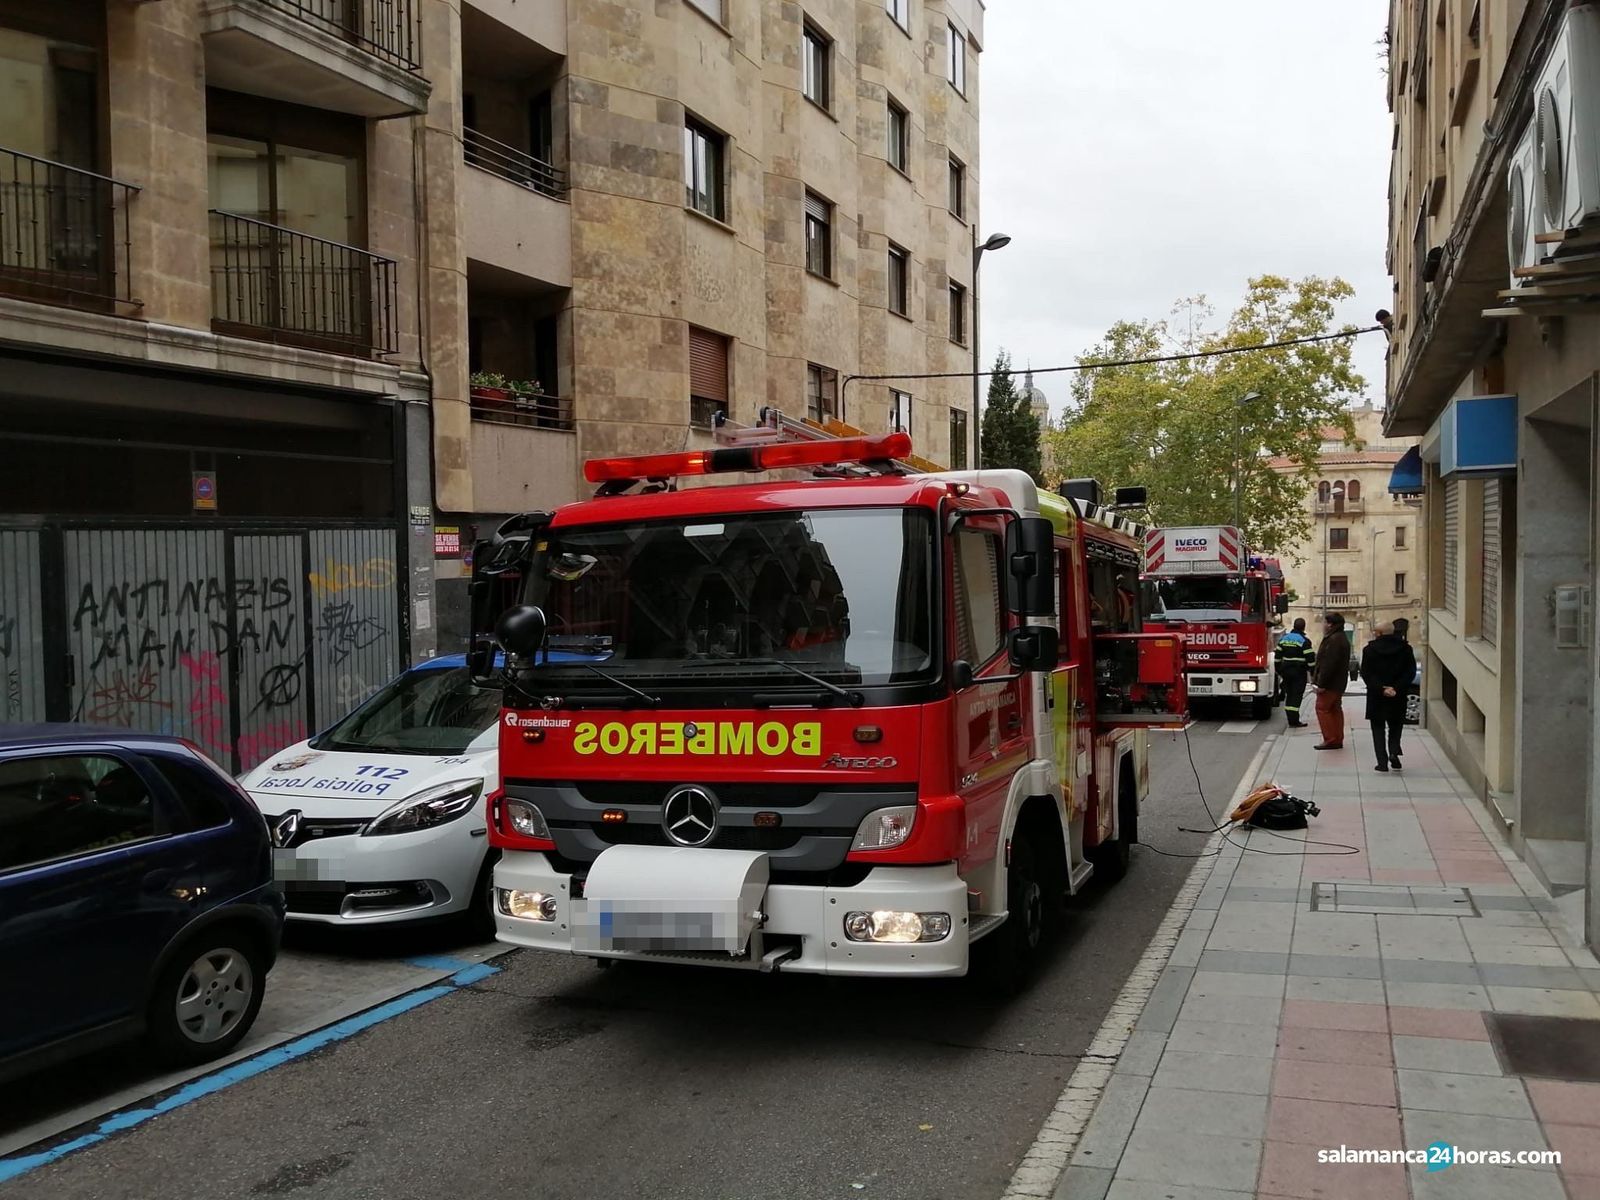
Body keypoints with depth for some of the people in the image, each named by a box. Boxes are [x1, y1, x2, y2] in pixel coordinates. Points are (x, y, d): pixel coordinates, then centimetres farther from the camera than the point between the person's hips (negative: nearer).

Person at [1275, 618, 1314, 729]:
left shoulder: (1283, 638, 9)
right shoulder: (1304, 641, -10)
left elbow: (1278, 656, 12)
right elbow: (1310, 659, -12)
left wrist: (1279, 671, 20)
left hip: (1286, 671, 6)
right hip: (1299, 672, -5)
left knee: (1289, 695, 12)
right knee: (1296, 696, -4)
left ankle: (1291, 720, 14)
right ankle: (1294, 722, -6)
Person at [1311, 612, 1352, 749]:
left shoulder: (1334, 639, -20)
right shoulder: (1342, 638, 15)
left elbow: (1329, 663, -25)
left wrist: (1321, 683, -23)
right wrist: (1317, 679, 19)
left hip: (1330, 682, -11)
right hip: (1339, 682, 11)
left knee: (1322, 708, -5)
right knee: (1335, 709, 14)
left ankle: (1330, 740, -6)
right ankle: (1338, 740, 17)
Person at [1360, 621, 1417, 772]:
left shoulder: (1370, 649, -5)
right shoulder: (1405, 649, -1)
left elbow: (1366, 673, -11)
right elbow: (1410, 672, -6)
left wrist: (1381, 689, -15)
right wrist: (1396, 688, -13)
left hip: (1376, 697, -1)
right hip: (1398, 697, 1)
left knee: (1378, 728, 8)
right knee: (1395, 726, 19)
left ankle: (1382, 762, 2)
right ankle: (1394, 752, -3)